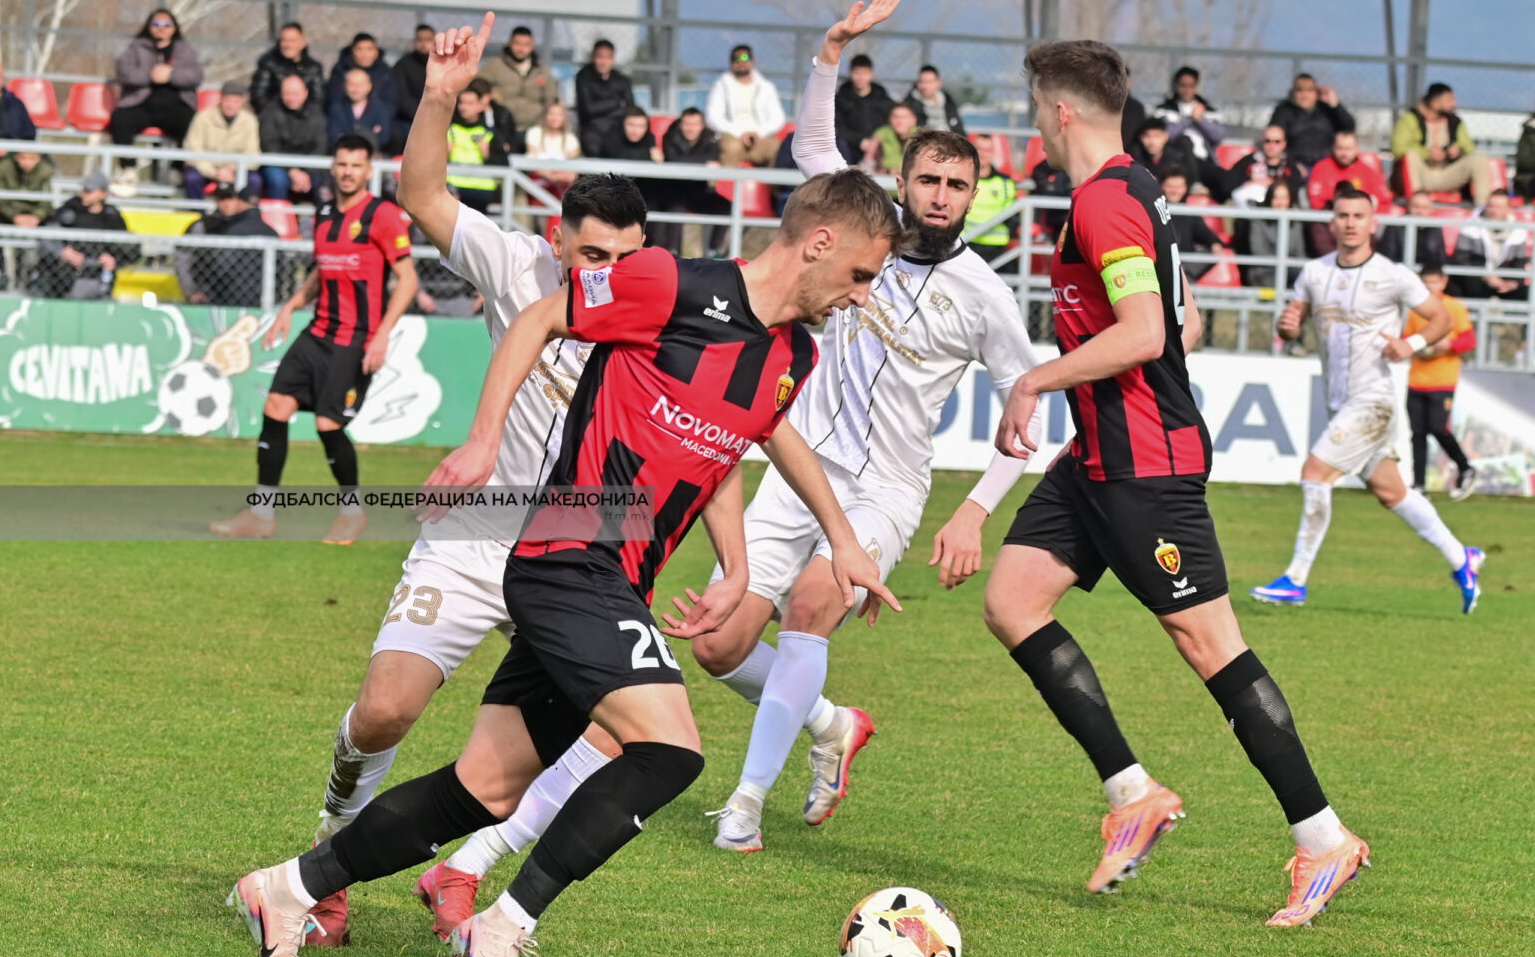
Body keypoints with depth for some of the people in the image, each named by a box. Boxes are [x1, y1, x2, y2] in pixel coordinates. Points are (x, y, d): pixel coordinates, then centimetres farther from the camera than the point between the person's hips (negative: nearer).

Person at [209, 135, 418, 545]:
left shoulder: (383, 215, -9)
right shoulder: (324, 215, 13)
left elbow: (407, 278, -11)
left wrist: (382, 335, -18)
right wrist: (291, 307, 15)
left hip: (356, 341, -7)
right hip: (319, 333, 7)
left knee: (328, 424, -11)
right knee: (276, 407, -3)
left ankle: (352, 512, 12)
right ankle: (261, 514, 3)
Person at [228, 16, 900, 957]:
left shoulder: (796, 354, 11)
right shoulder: (676, 286, -12)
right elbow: (541, 317, -2)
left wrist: (736, 570, 17)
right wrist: (486, 438, -8)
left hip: (615, 587, 9)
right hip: (572, 560, -8)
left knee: (488, 790, 8)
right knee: (670, 747, -23)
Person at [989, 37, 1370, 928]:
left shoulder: (1103, 200, -16)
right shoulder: (1135, 191, 15)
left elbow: (1143, 332, -27)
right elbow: (1186, 324, 22)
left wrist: (1036, 381, -16)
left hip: (1146, 464, -10)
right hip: (1101, 457, 10)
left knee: (1207, 640, -7)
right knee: (1011, 601, 4)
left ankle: (1324, 838, -2)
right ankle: (1135, 794, 4)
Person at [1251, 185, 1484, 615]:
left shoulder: (1393, 277, -10)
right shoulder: (1314, 273, 5)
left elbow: (1442, 318, -2)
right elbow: (1292, 324, 12)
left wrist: (1412, 344, -21)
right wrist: (1287, 325, -12)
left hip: (1372, 401, -7)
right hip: (1339, 403, 7)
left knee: (1315, 473, -16)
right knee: (1389, 491, 13)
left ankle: (1295, 580, -10)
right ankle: (1460, 560, 28)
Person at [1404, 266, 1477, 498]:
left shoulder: (1455, 307, 0)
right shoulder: (1416, 310, 12)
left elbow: (1469, 340, -3)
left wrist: (1448, 343, -21)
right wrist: (1413, 347, -5)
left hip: (1443, 381, -5)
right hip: (1416, 381, 5)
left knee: (1438, 428, -14)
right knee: (1418, 433, 0)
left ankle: (1466, 470, 8)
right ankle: (1419, 485, 5)